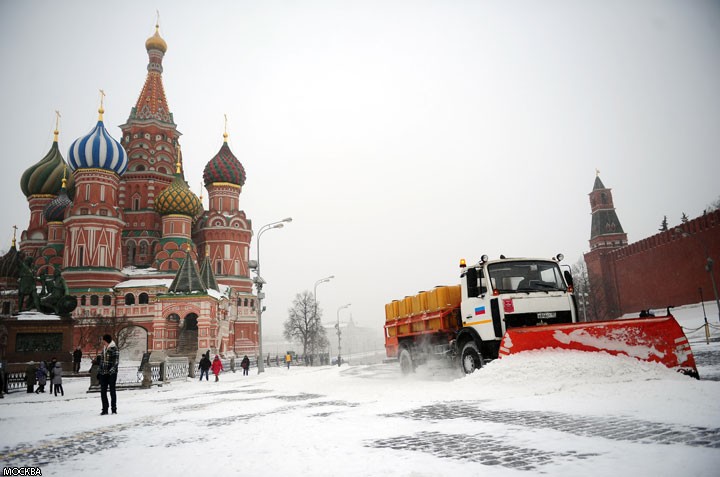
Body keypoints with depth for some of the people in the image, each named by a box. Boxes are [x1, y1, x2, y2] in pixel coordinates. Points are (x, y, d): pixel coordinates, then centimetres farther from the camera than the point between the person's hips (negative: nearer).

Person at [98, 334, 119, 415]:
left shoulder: (114, 349, -7)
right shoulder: (104, 349, 15)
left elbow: (116, 361, -14)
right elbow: (101, 361, 21)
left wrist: (112, 369, -26)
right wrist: (99, 371, 19)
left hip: (111, 373, -6)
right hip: (103, 374, 7)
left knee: (112, 391, 1)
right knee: (103, 392, 5)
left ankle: (114, 409, 9)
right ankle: (105, 409, 13)